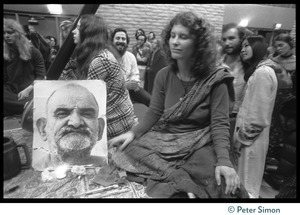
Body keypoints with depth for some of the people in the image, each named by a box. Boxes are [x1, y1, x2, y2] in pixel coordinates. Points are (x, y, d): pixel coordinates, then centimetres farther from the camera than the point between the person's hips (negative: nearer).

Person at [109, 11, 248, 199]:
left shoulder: (215, 79, -8)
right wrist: (133, 133, -13)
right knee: (128, 150, -21)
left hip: (199, 145, -3)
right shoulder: (164, 76, 3)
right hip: (165, 139, 4)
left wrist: (223, 160, -28)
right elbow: (154, 113, 3)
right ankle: (182, 181, -26)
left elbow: (220, 124, -13)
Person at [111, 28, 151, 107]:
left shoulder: (131, 56, 8)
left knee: (151, 100, -10)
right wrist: (125, 85, -27)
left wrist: (134, 82, -11)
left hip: (130, 88, 5)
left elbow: (135, 74, 13)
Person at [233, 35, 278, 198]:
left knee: (246, 185, 5)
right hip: (251, 137, 9)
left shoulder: (262, 73, -17)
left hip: (250, 139, -9)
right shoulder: (258, 70, 14)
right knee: (248, 181, 21)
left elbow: (258, 116, -21)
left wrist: (242, 138, -13)